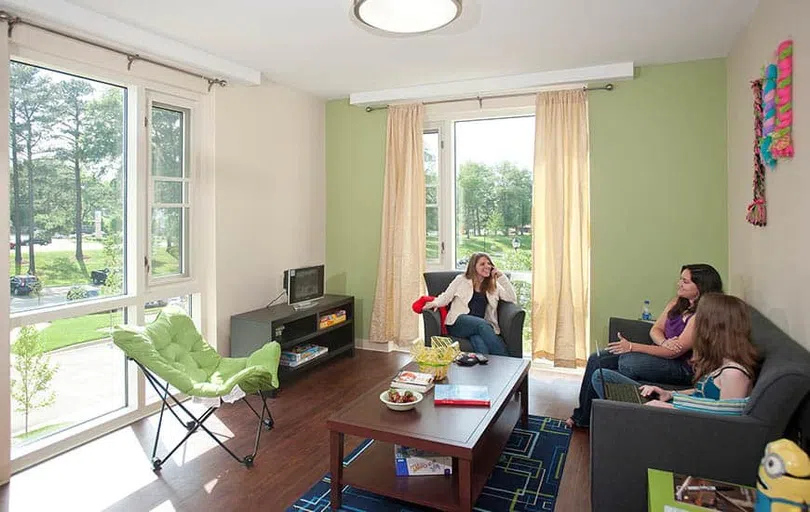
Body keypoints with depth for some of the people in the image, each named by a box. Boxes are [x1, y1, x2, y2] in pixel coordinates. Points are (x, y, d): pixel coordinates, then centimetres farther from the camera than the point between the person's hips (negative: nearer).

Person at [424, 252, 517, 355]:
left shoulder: (494, 285, 21)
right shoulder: (461, 280, 16)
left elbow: (512, 298, 10)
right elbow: (446, 296, 13)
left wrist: (501, 276, 6)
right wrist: (435, 303, -10)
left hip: (482, 324, 2)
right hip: (459, 323, -1)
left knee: (479, 340, -36)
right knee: (482, 324, -35)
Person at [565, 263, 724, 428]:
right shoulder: (677, 303, 8)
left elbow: (675, 352, -22)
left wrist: (632, 346, -26)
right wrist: (664, 343, -14)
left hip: (682, 367, -8)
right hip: (660, 353, 8)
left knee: (627, 362, -33)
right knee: (596, 359, -7)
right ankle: (582, 415, -1)